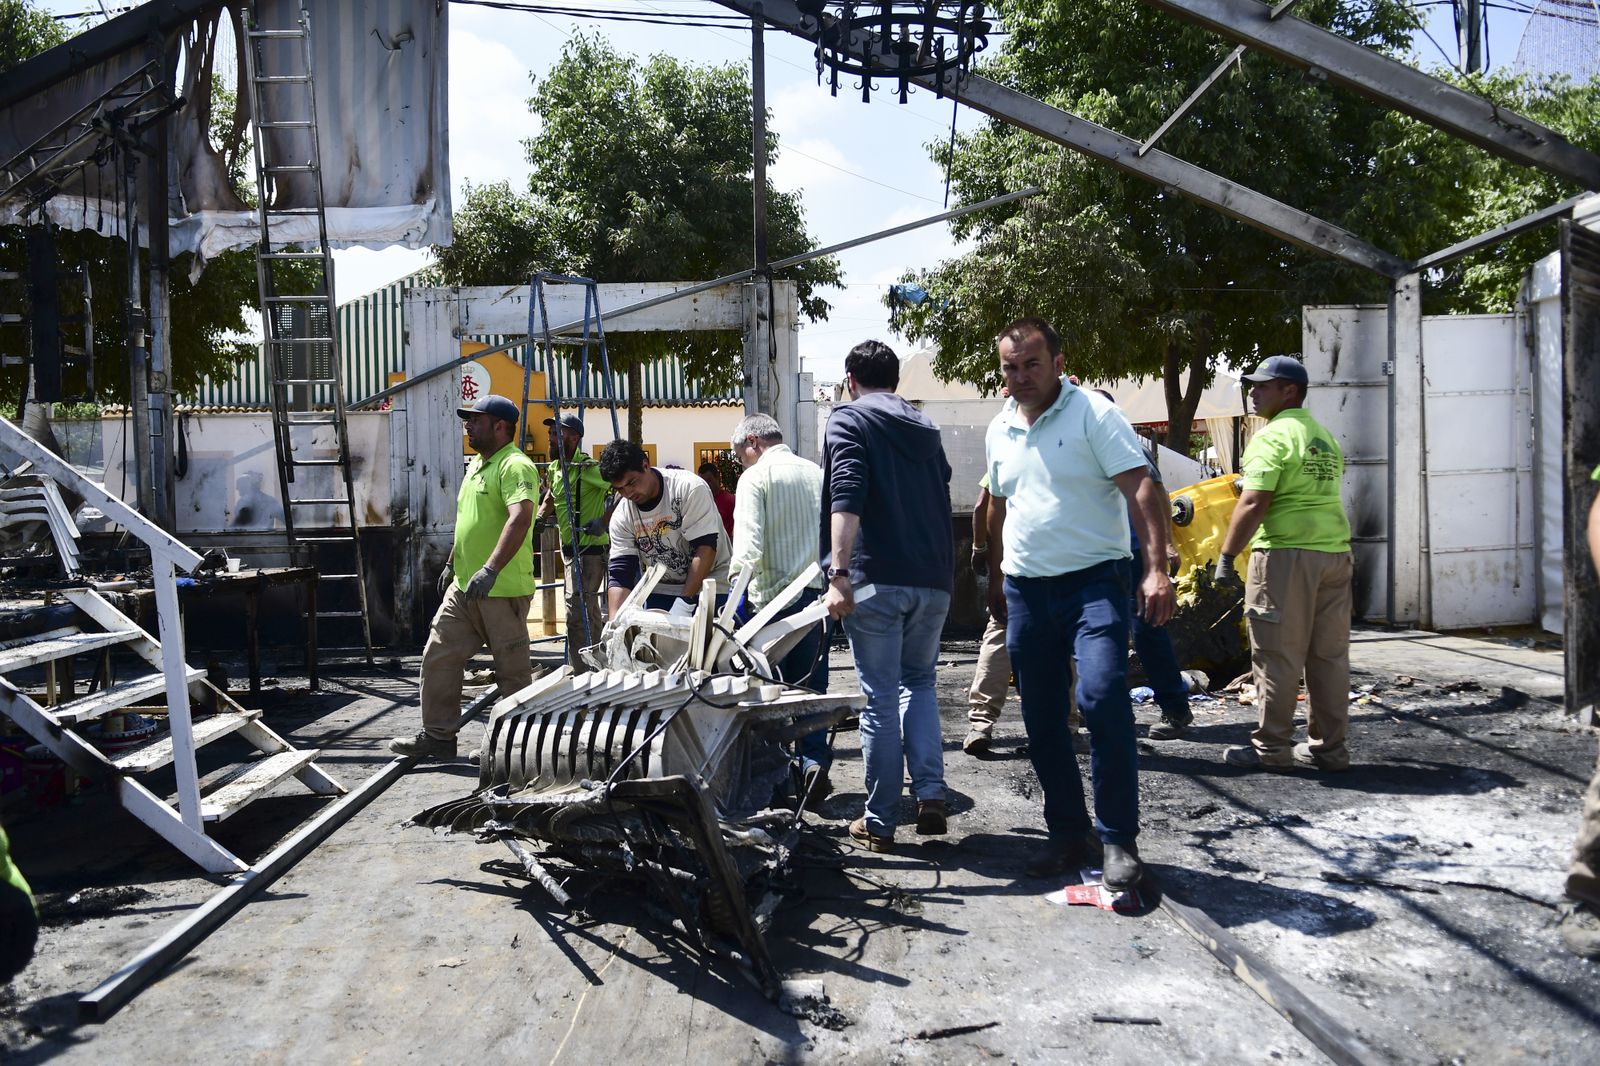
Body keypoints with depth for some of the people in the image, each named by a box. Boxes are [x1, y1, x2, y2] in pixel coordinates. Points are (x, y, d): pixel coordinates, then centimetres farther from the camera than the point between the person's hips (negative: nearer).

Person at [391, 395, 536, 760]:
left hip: (502, 589, -10)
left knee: (513, 669, 1)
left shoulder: (515, 466, -15)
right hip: (464, 586, 10)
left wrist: (491, 568, -39)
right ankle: (437, 735, 20)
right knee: (438, 657, 10)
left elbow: (520, 517, -31)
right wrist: (452, 563, 28)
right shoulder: (476, 465, 17)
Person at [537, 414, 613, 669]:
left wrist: (604, 521, -25)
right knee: (591, 612, 20)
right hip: (569, 548, 9)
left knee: (577, 612, -13)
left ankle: (581, 672, -8)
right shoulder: (555, 469, 10)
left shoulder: (588, 468, -17)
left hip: (590, 549, -9)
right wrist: (539, 518, 12)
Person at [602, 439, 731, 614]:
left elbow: (705, 548, -22)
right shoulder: (621, 517, -6)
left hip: (709, 585, -4)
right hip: (661, 590, 4)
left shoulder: (689, 488, -20)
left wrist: (684, 603, -26)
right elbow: (620, 574, -8)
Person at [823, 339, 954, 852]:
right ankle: (931, 795, 6)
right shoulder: (926, 429, 20)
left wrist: (839, 574, -22)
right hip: (935, 580, 5)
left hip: (877, 580, -5)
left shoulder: (848, 420, 1)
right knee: (919, 683, 20)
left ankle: (880, 822, 9)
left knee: (880, 698, 1)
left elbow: (847, 499, -15)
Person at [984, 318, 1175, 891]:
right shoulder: (999, 430, 12)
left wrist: (1157, 569, -25)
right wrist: (996, 580, 25)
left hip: (1092, 581, -6)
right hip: (1025, 590, 6)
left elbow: (1140, 489, -15)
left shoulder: (1093, 413, -7)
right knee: (1042, 720, 9)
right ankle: (1068, 833, 23)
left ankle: (1119, 840, -6)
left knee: (1103, 698, -20)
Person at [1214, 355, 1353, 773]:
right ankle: (1330, 747, 17)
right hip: (1334, 551, 8)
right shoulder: (1326, 438, 19)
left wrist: (1226, 557, -12)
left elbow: (1253, 503, -16)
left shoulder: (1273, 436, -9)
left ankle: (1271, 748, 4)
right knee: (1329, 655, 11)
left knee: (1278, 656, -2)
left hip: (1287, 553, -8)